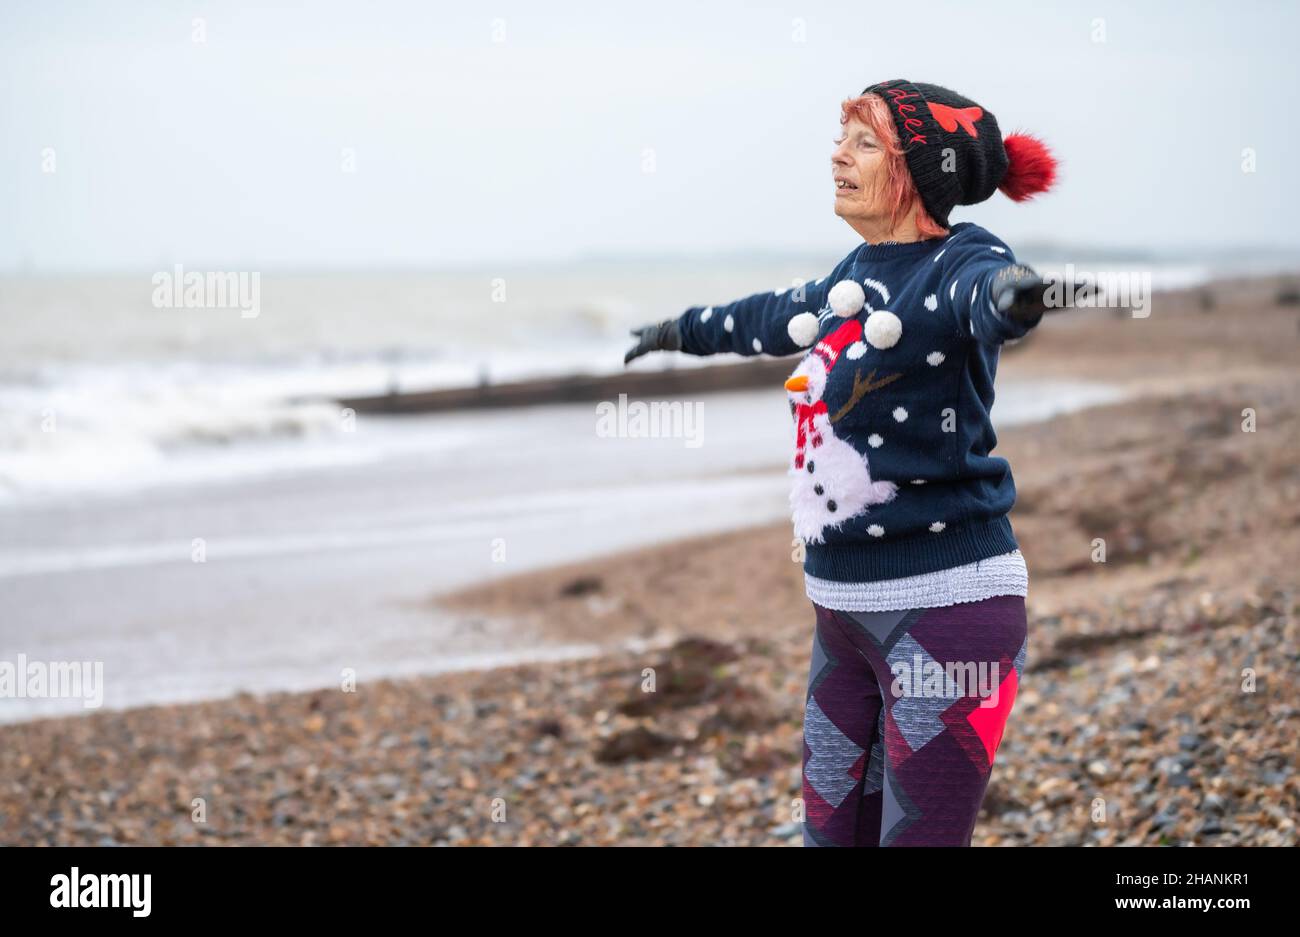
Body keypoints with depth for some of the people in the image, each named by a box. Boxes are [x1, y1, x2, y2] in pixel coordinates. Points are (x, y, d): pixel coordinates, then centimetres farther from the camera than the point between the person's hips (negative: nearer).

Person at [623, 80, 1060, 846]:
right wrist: (687, 330, 52)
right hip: (848, 610, 9)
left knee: (917, 832, -7)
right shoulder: (859, 274, 13)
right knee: (832, 830, 14)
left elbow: (985, 294, -37)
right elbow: (778, 317, 35)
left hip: (945, 609, -9)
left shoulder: (959, 264, -11)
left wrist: (1010, 295, -61)